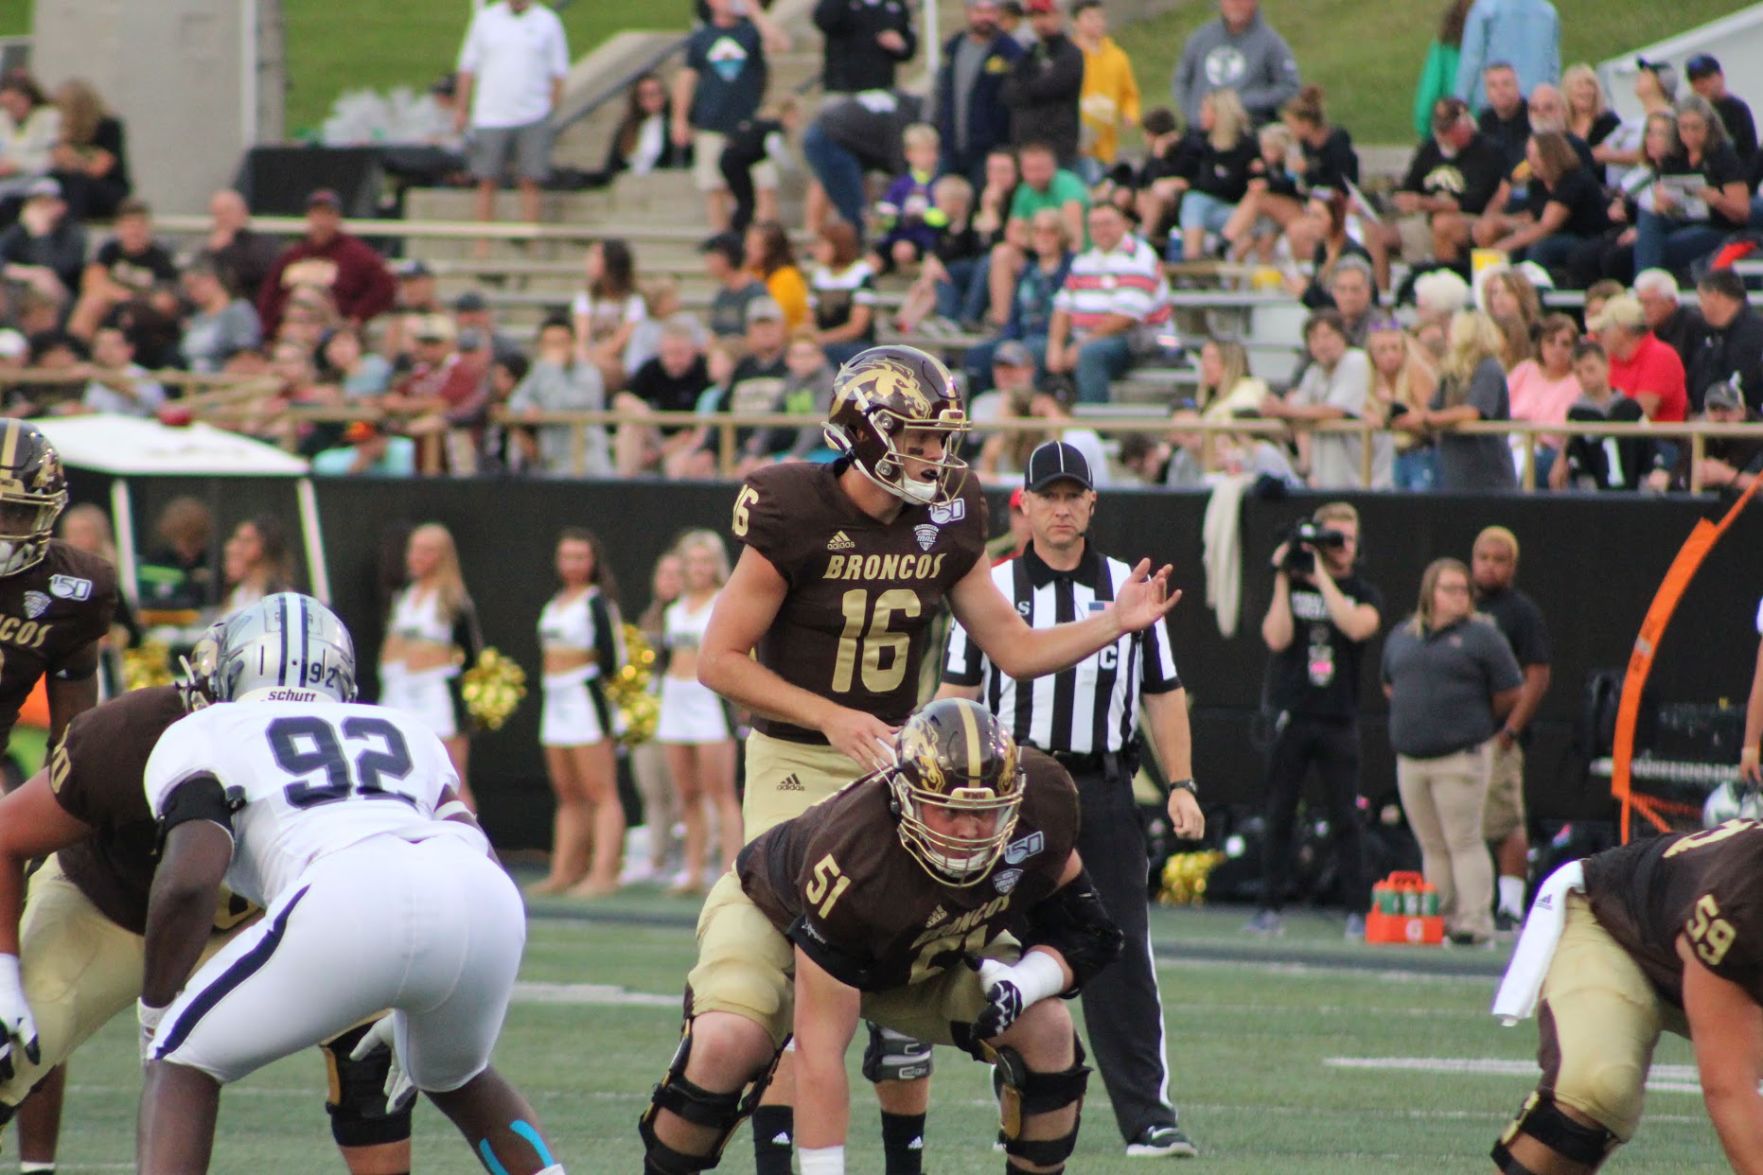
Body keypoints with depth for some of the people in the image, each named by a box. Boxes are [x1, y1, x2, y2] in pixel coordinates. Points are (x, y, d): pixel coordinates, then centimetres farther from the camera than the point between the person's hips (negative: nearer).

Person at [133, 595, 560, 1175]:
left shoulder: (203, 737, 23)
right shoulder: (399, 731, 37)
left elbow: (191, 879, 6)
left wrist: (154, 1011, 20)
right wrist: (410, 1016, 39)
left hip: (350, 908, -5)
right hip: (486, 903, 5)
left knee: (182, 1060, 16)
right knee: (455, 1076, 35)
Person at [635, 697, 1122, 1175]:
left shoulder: (1042, 803, -29)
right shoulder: (852, 853, -43)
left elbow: (1082, 931, -11)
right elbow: (819, 1047, -39)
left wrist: (1024, 984, -33)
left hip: (935, 950, 5)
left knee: (1047, 1031, -18)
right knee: (726, 1047, -33)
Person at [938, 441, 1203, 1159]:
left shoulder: (1127, 589, 11)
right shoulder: (991, 590, 7)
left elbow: (1163, 695, 13)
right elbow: (958, 694, 6)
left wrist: (1181, 786, 4)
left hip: (1104, 791, 0)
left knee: (1122, 957, -6)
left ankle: (1148, 1120, -9)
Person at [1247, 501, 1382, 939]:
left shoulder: (1363, 593, 7)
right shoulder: (1290, 587, 7)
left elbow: (1358, 626, -15)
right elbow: (1277, 638, -8)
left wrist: (1322, 577, -13)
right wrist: (1283, 579, -9)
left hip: (1338, 722, -1)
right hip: (1291, 717, 1)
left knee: (1346, 817, -3)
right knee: (1279, 816, 3)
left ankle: (1358, 911, -1)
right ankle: (1271, 909, 7)